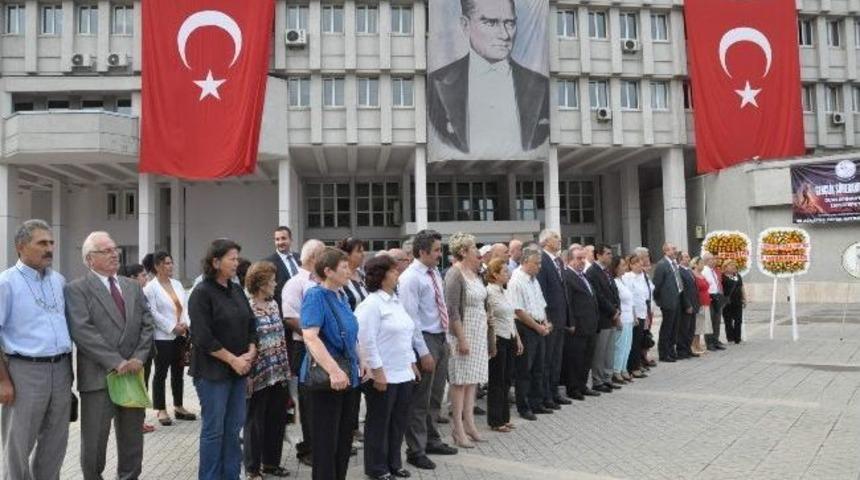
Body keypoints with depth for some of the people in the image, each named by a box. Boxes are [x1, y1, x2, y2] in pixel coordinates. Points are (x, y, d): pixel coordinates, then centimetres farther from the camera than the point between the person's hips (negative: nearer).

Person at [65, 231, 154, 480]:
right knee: (94, 441, 8)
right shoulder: (76, 289, -5)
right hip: (99, 376, -5)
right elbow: (83, 332, -15)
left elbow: (147, 325, 7)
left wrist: (138, 358, -8)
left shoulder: (133, 287, 13)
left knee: (132, 440, 14)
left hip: (133, 373, 5)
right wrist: (116, 362, -19)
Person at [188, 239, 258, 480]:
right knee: (214, 429, 2)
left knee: (234, 428, 11)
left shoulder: (237, 290, 9)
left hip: (239, 370, 6)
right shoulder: (202, 293, -11)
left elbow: (251, 324, 14)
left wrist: (250, 354, -1)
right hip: (213, 371, -6)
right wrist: (233, 359, -14)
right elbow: (203, 337, -16)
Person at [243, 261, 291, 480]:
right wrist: (248, 374, -17)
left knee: (277, 420, 14)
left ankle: (271, 462, 30)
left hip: (279, 373, 7)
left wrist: (286, 368, 13)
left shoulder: (273, 304, 9)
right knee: (255, 422, 7)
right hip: (259, 375, -7)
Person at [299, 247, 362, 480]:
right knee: (326, 441, 3)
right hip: (326, 379, -8)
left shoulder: (341, 296, 9)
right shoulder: (315, 295, -15)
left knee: (345, 438, 16)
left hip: (348, 377, 8)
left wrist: (360, 362, 14)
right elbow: (310, 337, -28)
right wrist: (333, 370, -35)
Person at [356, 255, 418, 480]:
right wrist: (378, 372, -20)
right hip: (383, 375, -8)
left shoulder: (396, 301, 13)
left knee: (399, 421, 15)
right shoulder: (371, 304, -14)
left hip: (403, 374, 8)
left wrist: (412, 364, 17)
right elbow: (367, 341, -19)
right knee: (379, 423, 6)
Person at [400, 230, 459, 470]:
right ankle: (416, 450, 14)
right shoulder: (410, 278, -16)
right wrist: (423, 352, -20)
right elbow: (411, 318, -19)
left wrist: (445, 338, 12)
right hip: (425, 339, -8)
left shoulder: (435, 272, 9)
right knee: (420, 399, 2)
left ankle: (431, 440, 35)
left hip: (441, 338, 8)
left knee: (436, 396, 19)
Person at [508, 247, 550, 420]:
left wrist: (545, 323, 4)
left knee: (538, 369, 15)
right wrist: (538, 327, -13)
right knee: (524, 370, 0)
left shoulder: (534, 280, 15)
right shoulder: (516, 281, -14)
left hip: (539, 329, 9)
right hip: (525, 329, -9)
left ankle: (536, 404, 26)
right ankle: (523, 408, 10)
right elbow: (518, 311, -18)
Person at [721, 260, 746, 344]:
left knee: (738, 320, 5)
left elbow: (742, 288, 19)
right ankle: (730, 337, 10)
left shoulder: (738, 275, 14)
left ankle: (737, 338, 13)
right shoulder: (722, 276, -7)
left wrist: (744, 299, 16)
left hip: (738, 302, 6)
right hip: (727, 303, -6)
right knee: (728, 321, 2)